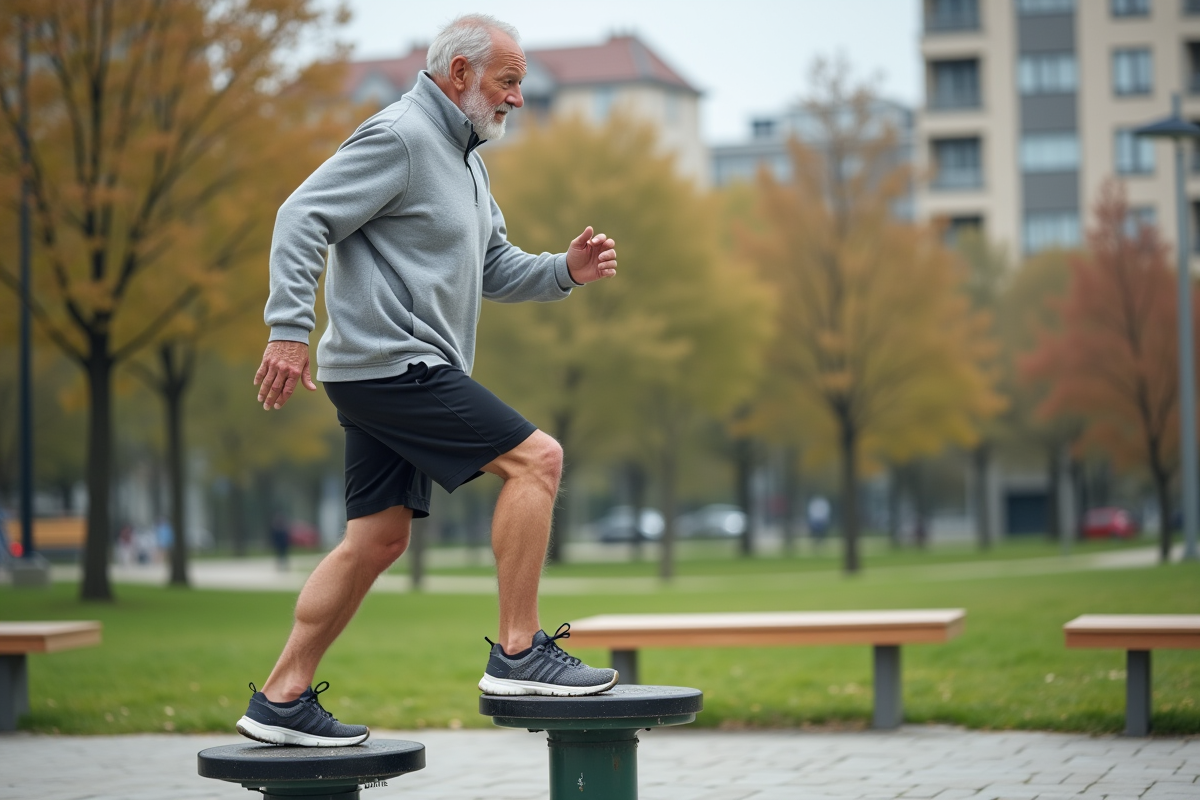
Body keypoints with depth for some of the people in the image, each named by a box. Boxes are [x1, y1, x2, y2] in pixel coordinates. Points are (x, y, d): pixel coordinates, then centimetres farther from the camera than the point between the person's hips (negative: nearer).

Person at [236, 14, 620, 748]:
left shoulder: (465, 158, 21)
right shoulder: (400, 137, -11)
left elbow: (496, 270, 24)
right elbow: (303, 218, -17)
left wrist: (568, 270, 6)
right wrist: (289, 329, -24)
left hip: (403, 375, 10)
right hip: (389, 362, -10)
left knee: (379, 539, 9)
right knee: (536, 459, -14)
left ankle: (282, 700, 14)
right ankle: (518, 654, -10)